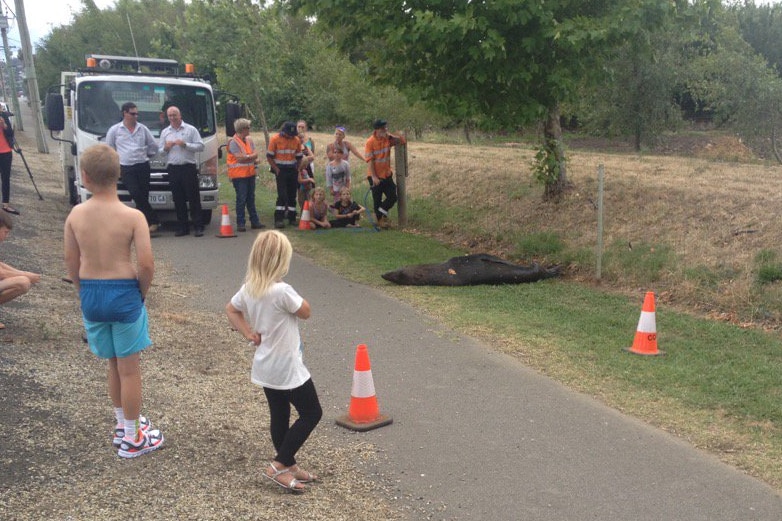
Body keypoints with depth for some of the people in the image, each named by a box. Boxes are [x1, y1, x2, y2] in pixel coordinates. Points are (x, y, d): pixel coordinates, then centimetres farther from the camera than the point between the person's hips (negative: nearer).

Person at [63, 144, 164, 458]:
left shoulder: (76, 214, -3)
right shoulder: (133, 216, -14)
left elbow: (71, 262, 4)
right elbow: (146, 264, -18)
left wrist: (84, 293, 16)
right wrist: (142, 292, 0)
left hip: (90, 293, 4)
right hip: (124, 293, -4)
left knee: (113, 364, 21)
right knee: (129, 368, 8)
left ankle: (123, 425, 38)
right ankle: (132, 439, 20)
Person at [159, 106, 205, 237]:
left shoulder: (191, 129, 6)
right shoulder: (165, 132, 17)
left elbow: (200, 146, -1)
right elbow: (159, 151, 18)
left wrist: (185, 145, -13)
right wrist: (165, 148, -4)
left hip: (188, 167, -3)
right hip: (173, 168, 4)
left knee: (194, 198, -5)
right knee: (178, 200, 4)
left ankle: (198, 227, -4)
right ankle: (183, 227, 10)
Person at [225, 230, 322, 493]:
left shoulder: (248, 289, -2)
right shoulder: (282, 291, -26)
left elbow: (231, 309, 15)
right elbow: (306, 311, -12)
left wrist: (249, 333, 9)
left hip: (265, 367, 8)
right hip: (287, 367, -8)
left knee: (280, 416, 17)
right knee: (312, 412, 5)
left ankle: (289, 466, 29)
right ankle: (278, 466, 3)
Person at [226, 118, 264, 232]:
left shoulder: (249, 140, 11)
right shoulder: (233, 142, -11)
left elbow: (255, 155, 6)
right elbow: (240, 158, -18)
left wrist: (246, 157, -15)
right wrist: (252, 156, -3)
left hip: (250, 173, 7)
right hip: (239, 175, -7)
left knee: (251, 199, 12)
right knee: (241, 200, -4)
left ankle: (255, 221, 18)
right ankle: (240, 223, 2)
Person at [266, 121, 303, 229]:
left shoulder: (296, 140, 5)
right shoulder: (275, 139, -8)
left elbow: (299, 157, 16)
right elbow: (269, 156, -5)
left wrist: (298, 169, 6)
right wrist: (276, 169, -10)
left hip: (292, 170, 5)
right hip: (281, 170, -4)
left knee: (292, 195, 7)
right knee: (282, 195, -11)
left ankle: (292, 218, 16)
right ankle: (278, 219, -10)